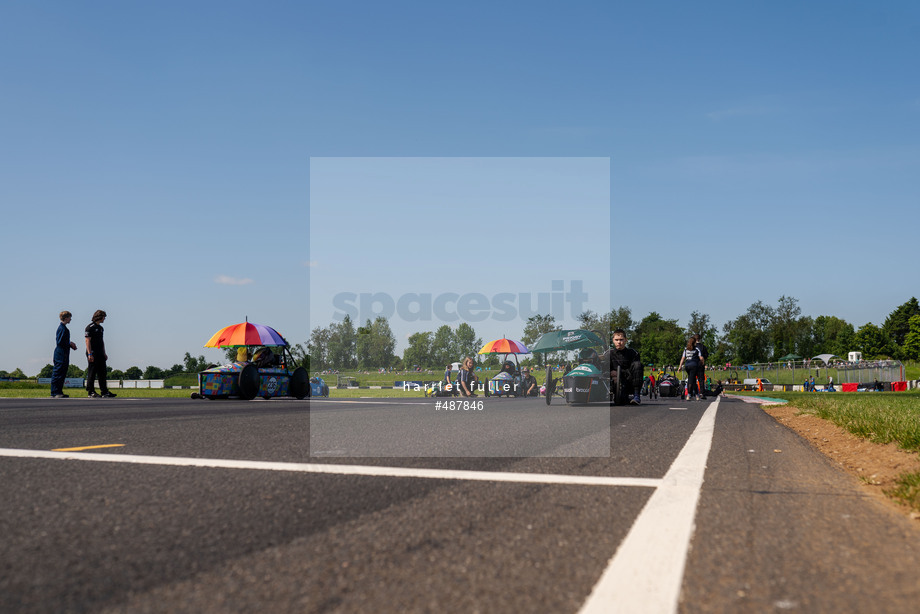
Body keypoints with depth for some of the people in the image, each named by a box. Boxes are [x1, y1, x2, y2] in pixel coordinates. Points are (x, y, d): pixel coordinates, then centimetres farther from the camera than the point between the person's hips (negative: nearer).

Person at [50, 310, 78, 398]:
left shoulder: (63, 327, 17)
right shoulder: (62, 328, -14)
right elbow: (60, 342, -20)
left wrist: (70, 343, 10)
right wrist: (70, 344, -8)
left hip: (64, 355, 10)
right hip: (61, 355, -10)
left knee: (62, 374, 12)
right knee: (57, 374, -7)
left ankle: (59, 392, 17)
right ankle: (55, 393, -5)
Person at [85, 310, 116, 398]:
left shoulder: (100, 327, 18)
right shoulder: (90, 327, -8)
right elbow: (88, 341, -14)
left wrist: (104, 353, 19)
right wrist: (89, 354, -21)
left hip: (100, 354, 9)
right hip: (93, 354, -9)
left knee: (102, 373, 7)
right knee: (92, 373, -4)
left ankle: (104, 391, 9)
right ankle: (90, 391, 0)